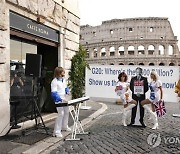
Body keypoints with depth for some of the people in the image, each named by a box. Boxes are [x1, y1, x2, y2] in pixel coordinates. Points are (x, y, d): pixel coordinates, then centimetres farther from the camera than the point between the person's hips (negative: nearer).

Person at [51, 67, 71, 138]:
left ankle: (64, 126, 42)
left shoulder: (63, 79, 8)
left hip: (64, 99, 9)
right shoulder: (54, 81, -18)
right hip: (58, 100, -9)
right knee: (61, 114, -13)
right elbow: (53, 93, -23)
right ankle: (56, 132, -5)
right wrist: (60, 99, -33)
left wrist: (67, 91, 0)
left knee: (66, 112, 20)